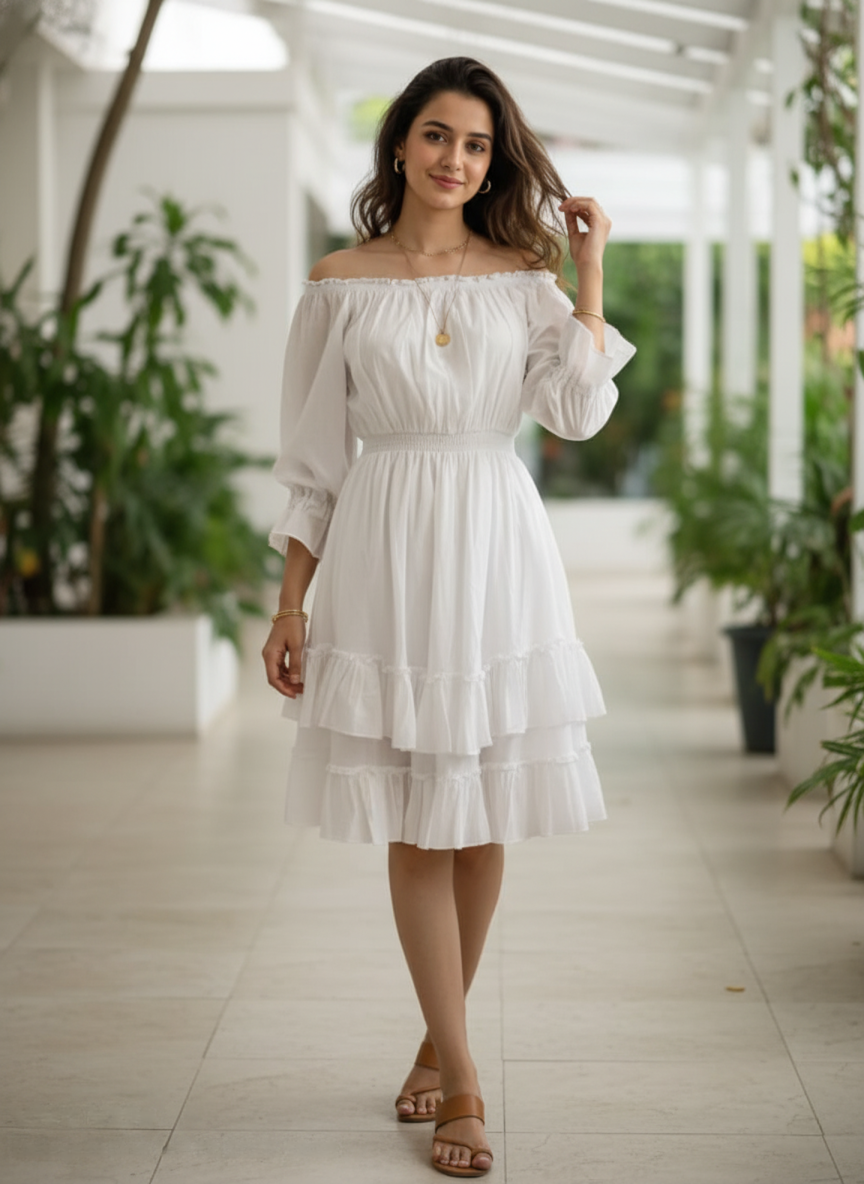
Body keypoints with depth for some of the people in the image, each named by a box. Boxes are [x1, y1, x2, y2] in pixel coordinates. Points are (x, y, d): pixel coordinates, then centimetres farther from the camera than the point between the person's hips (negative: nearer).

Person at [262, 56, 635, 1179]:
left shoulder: (524, 277, 7)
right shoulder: (340, 284, 4)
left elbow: (580, 411, -8)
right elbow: (313, 456, 5)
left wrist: (589, 271, -3)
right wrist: (289, 605, 2)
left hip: (496, 549, 1)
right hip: (384, 552, -1)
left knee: (484, 812, 6)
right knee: (416, 821, 0)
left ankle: (441, 1037, 26)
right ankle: (460, 1078, 8)